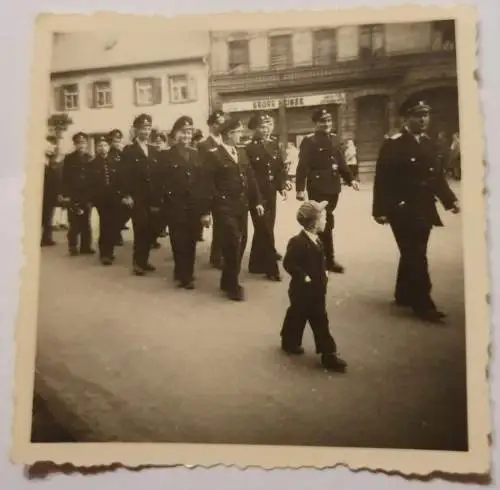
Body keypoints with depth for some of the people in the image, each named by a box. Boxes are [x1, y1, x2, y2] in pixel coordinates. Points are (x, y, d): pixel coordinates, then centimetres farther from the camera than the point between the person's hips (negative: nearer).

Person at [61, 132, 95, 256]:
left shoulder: (90, 159, 7)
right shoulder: (69, 158, 4)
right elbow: (65, 178, 0)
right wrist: (65, 194, -8)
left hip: (86, 195, 2)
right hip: (73, 195, -1)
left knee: (86, 222, 6)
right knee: (74, 222, -1)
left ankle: (86, 246, 11)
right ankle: (73, 247, 7)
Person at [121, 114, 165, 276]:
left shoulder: (154, 151, 16)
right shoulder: (128, 150, 1)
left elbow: (159, 176, 13)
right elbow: (125, 175, -7)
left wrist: (160, 197, 6)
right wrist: (126, 195, -15)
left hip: (153, 199, 5)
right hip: (137, 199, -5)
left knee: (151, 231, 4)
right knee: (140, 231, -6)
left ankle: (143, 260, 19)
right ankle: (138, 262, 6)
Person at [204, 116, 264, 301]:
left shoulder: (242, 151, 13)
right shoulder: (214, 155, -8)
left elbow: (250, 177, 14)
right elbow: (208, 184, -11)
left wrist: (257, 201, 9)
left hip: (242, 205, 7)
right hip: (224, 206, -7)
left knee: (240, 242, 11)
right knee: (232, 243, -8)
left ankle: (228, 280, 27)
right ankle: (232, 285, 7)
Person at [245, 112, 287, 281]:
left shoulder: (274, 144, 8)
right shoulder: (250, 148, -8)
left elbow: (280, 166, 10)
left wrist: (282, 185, -3)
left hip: (271, 192, 6)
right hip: (257, 194, -6)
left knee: (264, 229, 14)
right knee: (266, 230, -4)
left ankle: (257, 264, 29)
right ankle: (271, 268, 3)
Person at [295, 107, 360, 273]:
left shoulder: (335, 139, 13)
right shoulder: (309, 141, -7)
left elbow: (341, 162, 17)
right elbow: (302, 166, -11)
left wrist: (350, 179, 8)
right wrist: (300, 188, -17)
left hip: (333, 186, 6)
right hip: (318, 187, -6)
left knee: (326, 221, 11)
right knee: (326, 222, -4)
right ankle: (329, 260, 6)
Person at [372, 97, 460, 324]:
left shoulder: (429, 143, 10)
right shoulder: (393, 145, -11)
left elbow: (437, 176, 14)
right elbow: (382, 180, -13)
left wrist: (449, 199, 4)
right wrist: (380, 210, -16)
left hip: (424, 210, 7)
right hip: (402, 210, -7)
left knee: (413, 255, 15)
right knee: (416, 257, -4)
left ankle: (403, 295, 30)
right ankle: (423, 304, 4)